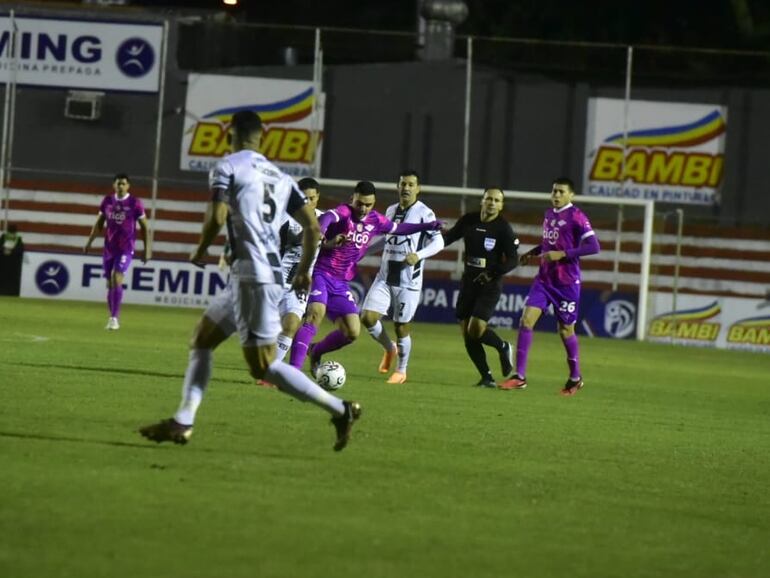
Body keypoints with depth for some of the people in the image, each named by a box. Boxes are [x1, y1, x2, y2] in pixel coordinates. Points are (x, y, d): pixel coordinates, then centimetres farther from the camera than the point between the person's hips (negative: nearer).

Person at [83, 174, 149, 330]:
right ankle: (113, 317, 20)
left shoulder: (135, 203, -4)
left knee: (117, 279, -19)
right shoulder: (107, 201, 6)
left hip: (126, 248, -4)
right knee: (110, 283, 8)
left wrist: (146, 248, 1)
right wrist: (89, 242, 8)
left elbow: (144, 226, 2)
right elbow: (99, 223, 14)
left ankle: (114, 318, -19)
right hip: (109, 247, 4)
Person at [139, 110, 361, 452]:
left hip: (252, 276, -9)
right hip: (272, 272, 9)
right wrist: (304, 270, 24)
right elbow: (311, 225, 12)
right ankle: (183, 422, 11)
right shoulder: (280, 177, 16)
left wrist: (200, 252, 2)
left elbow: (217, 217, -16)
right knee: (202, 340, 17)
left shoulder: (227, 168, -4)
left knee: (262, 367, -6)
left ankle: (340, 410, -6)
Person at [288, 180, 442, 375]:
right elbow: (326, 219, -40)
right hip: (320, 274, -7)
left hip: (341, 283, 7)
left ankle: (316, 352, 27)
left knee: (352, 332, 0)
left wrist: (427, 226, 22)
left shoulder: (375, 220, 7)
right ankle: (294, 368, -34)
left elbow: (399, 228, 27)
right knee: (316, 313, -29)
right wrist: (325, 241, -60)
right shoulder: (344, 212, -16)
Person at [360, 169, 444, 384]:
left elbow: (438, 242, -12)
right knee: (367, 317, -7)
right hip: (385, 277, 5)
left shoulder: (424, 213, -7)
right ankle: (389, 349, 22)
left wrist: (418, 255, -27)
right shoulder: (391, 211, 12)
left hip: (409, 280, -5)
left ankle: (401, 371, 21)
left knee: (401, 327, 0)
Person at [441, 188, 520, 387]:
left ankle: (504, 348, 12)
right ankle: (487, 377, 12)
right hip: (468, 281, 5)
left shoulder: (503, 229, -9)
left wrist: (493, 273, -24)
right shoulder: (469, 221, 4)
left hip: (490, 284, -5)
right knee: (467, 334, 1)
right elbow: (450, 237, 15)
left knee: (476, 329, -18)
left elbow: (513, 260, -10)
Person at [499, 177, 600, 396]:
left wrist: (562, 254, -22)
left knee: (565, 330, 5)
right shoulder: (549, 214, 11)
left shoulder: (576, 217, -12)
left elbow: (593, 246, -19)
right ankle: (520, 376, -7)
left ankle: (575, 378, 25)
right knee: (526, 320, -8)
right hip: (544, 279, 6)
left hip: (567, 282, -6)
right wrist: (532, 253, 12)